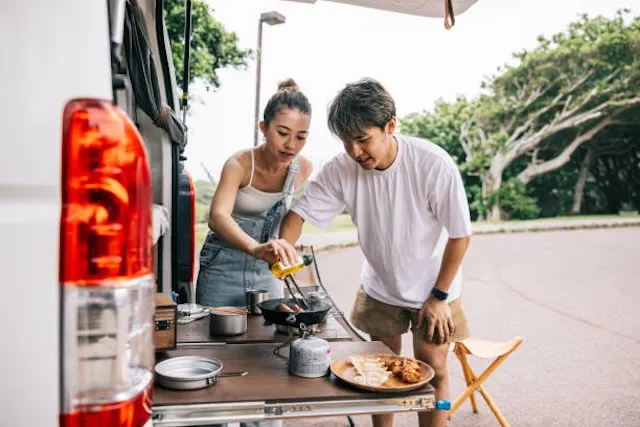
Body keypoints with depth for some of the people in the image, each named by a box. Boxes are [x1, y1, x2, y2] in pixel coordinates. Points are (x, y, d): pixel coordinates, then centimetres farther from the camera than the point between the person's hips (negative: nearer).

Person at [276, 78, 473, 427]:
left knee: (432, 370, 6)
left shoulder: (434, 165, -29)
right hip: (379, 287, 3)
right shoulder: (341, 169, -21)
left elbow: (459, 234, -18)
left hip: (431, 288, -2)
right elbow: (300, 212, -12)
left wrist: (439, 296, -13)